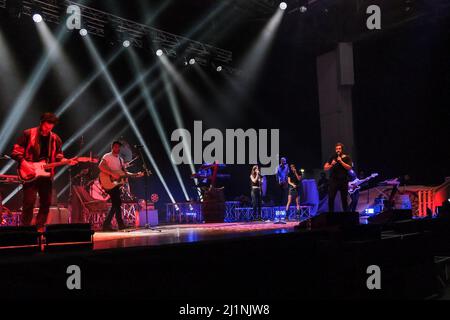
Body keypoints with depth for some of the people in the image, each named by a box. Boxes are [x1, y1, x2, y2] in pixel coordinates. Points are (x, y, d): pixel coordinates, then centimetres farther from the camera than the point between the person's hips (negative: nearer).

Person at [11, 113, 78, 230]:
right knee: (29, 202, -10)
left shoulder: (55, 139, 9)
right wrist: (24, 163, -18)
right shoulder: (28, 134, -3)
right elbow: (15, 151, -3)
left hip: (46, 175, 4)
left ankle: (40, 228, 17)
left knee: (46, 203, 5)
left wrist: (67, 161, -7)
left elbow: (58, 157, 13)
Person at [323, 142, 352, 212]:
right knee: (330, 198, -7)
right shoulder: (333, 157, 8)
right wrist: (331, 165, -14)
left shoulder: (347, 158, 4)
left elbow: (349, 168, -10)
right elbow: (325, 168, 5)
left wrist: (341, 161, -17)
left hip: (343, 181, -1)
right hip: (333, 181, 1)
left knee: (344, 199, 5)